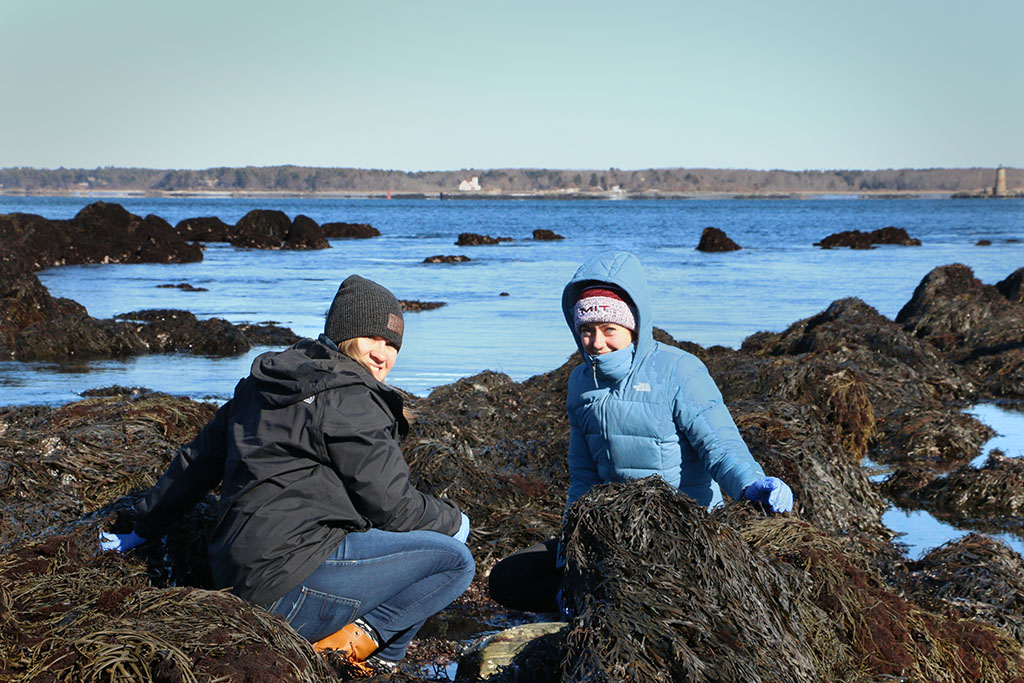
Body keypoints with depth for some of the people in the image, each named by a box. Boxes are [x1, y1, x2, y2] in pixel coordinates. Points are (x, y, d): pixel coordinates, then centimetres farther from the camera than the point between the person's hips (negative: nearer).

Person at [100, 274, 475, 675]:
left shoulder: (264, 384, 19)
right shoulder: (348, 399, -8)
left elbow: (197, 460, 28)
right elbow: (394, 507, -6)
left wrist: (146, 528, 39)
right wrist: (453, 521, 14)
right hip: (289, 583, -9)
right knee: (453, 559, -9)